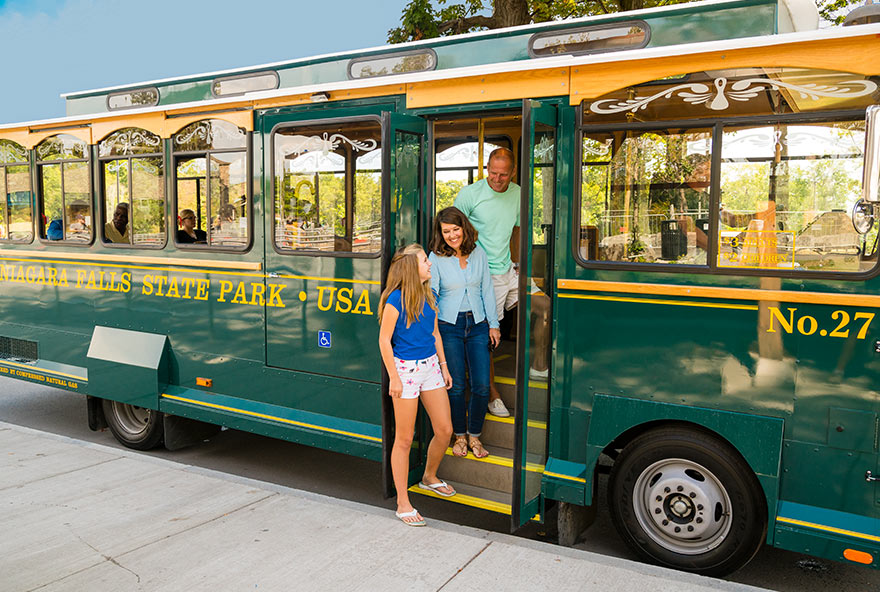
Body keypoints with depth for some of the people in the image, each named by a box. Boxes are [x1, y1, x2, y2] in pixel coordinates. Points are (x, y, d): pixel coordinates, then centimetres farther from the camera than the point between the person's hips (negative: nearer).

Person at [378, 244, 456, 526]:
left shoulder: (427, 296, 7)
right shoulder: (396, 298, -14)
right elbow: (384, 339, -12)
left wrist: (443, 365, 15)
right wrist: (393, 377, -14)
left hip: (430, 365, 7)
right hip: (405, 368, -7)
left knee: (444, 430, 10)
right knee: (404, 440, 2)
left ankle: (430, 477, 38)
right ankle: (403, 503, 15)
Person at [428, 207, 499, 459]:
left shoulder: (478, 252, 3)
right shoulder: (436, 258, -5)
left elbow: (487, 289, 8)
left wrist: (493, 323, 7)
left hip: (477, 325, 2)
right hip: (449, 325, -2)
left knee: (482, 386, 0)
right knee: (456, 386, 3)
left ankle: (474, 435, 20)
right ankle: (459, 436, 23)